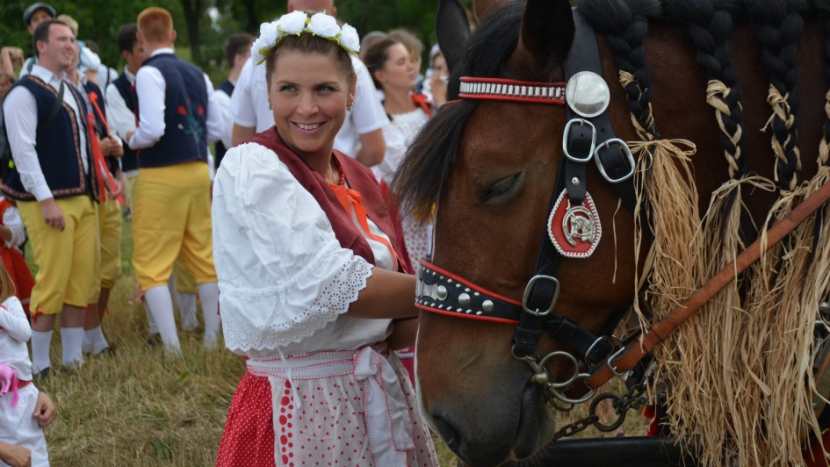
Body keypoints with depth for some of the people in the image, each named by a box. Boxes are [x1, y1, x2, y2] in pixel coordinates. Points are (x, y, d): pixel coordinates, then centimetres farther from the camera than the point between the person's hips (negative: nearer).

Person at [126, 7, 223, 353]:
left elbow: (152, 130, -20)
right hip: (198, 172, 7)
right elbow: (215, 129, 10)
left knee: (152, 265, -1)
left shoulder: (150, 73, -12)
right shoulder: (197, 75, 8)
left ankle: (172, 350, -7)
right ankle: (212, 341, 20)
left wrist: (132, 141, 0)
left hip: (160, 176, -7)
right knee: (203, 258, 14)